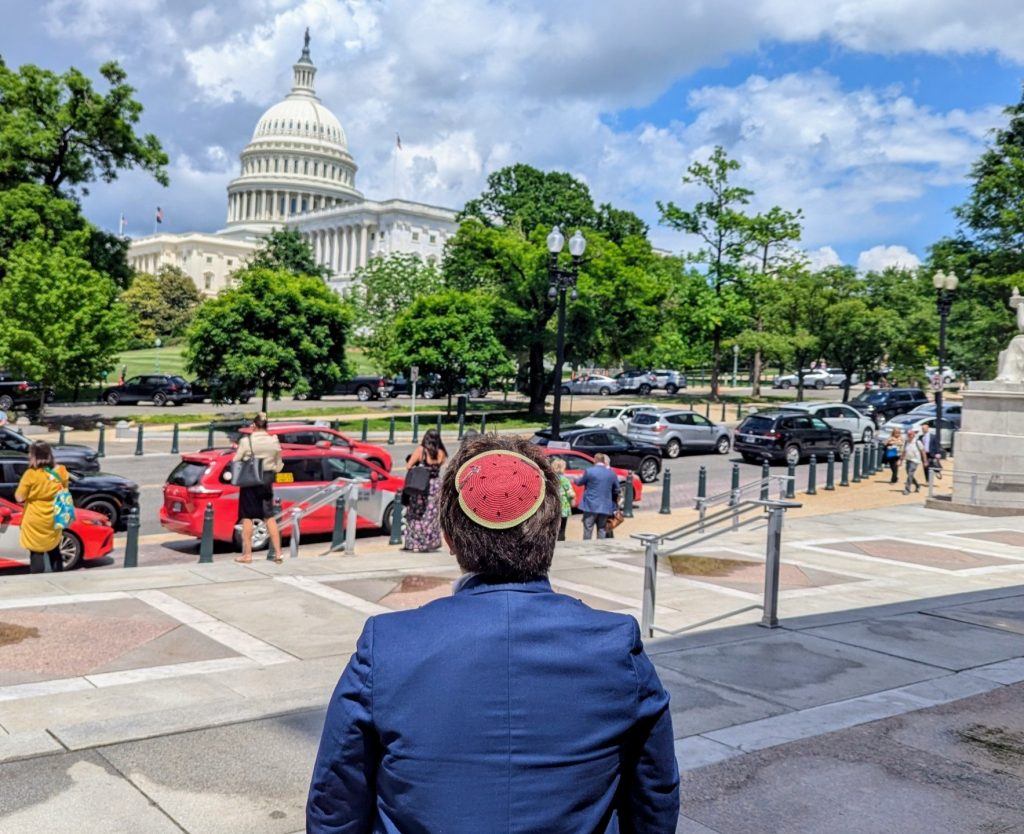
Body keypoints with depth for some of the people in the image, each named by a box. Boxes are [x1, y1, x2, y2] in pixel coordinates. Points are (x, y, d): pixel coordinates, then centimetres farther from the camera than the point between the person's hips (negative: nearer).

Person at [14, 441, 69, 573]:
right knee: (54, 552, 19)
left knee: (37, 553, 2)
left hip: (36, 522, -5)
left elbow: (19, 498, -11)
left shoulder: (31, 474, -17)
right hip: (54, 521, 5)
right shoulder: (61, 471, -2)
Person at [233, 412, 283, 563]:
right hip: (266, 481, 4)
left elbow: (236, 461, -9)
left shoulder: (246, 441, -11)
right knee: (269, 517, 10)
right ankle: (278, 553, 8)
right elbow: (278, 465, 7)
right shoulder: (274, 442, 0)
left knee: (247, 517, 5)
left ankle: (247, 554, 6)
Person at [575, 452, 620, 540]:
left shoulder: (589, 471, -8)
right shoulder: (612, 473, 5)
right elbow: (616, 490, 13)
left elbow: (579, 482, 6)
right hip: (605, 507, 3)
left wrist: (577, 479, 30)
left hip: (591, 506, -3)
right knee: (602, 531, 8)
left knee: (588, 531, 2)